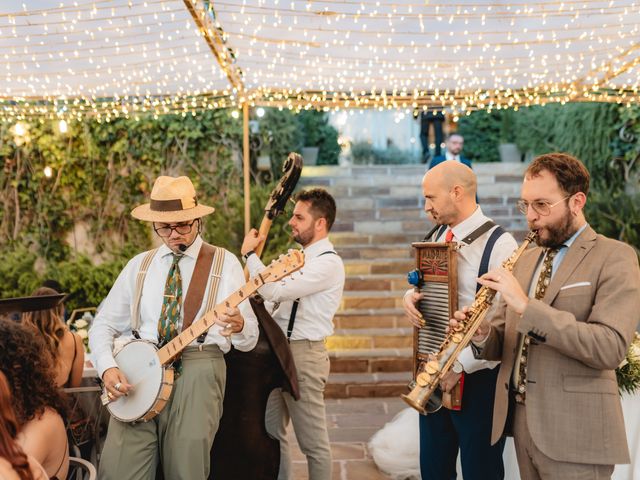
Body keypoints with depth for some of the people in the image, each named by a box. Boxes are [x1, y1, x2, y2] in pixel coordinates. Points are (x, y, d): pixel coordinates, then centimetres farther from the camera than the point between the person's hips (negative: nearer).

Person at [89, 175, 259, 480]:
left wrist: (239, 327, -22)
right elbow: (103, 324, 14)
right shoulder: (139, 265, 15)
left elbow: (250, 339, 2)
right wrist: (107, 368, -5)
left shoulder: (225, 263, 6)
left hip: (198, 367, -2)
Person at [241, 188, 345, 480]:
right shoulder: (302, 257, 15)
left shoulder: (328, 263, -16)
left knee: (312, 441, 1)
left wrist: (249, 253, -13)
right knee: (271, 433, 15)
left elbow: (275, 291, -24)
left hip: (304, 353, -9)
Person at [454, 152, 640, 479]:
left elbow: (610, 347, -21)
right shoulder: (526, 259, 12)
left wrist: (526, 306, -25)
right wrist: (482, 335, -10)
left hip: (574, 429, -6)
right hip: (520, 419, 6)